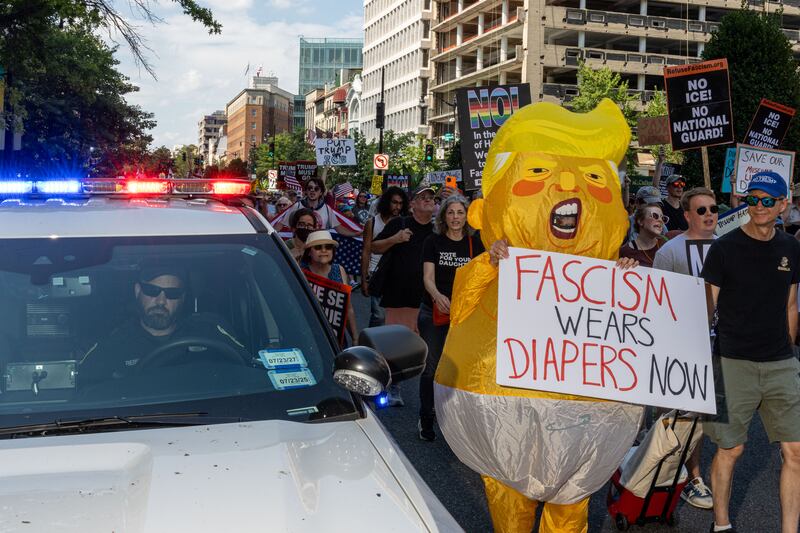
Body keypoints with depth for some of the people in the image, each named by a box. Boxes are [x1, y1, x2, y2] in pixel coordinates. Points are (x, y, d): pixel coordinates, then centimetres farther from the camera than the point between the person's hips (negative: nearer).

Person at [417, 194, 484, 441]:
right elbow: (428, 277, -9)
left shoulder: (475, 244, 5)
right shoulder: (433, 242, -1)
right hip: (433, 312, -2)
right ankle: (426, 420, 13)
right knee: (431, 367, 2)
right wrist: (437, 295, -30)